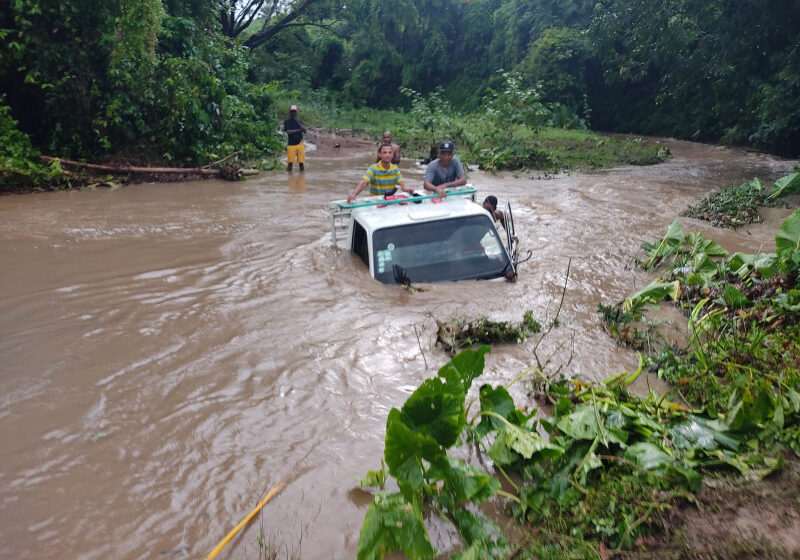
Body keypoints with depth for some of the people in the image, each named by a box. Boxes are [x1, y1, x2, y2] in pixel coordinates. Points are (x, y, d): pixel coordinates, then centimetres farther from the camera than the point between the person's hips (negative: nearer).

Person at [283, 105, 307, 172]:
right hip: (291, 144, -2)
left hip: (300, 144, 2)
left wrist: (298, 122, -10)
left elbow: (305, 131, -4)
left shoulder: (299, 121, 11)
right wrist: (298, 130, -8)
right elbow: (287, 131, -10)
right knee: (290, 162, -1)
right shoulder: (287, 122, 4)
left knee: (301, 162, 3)